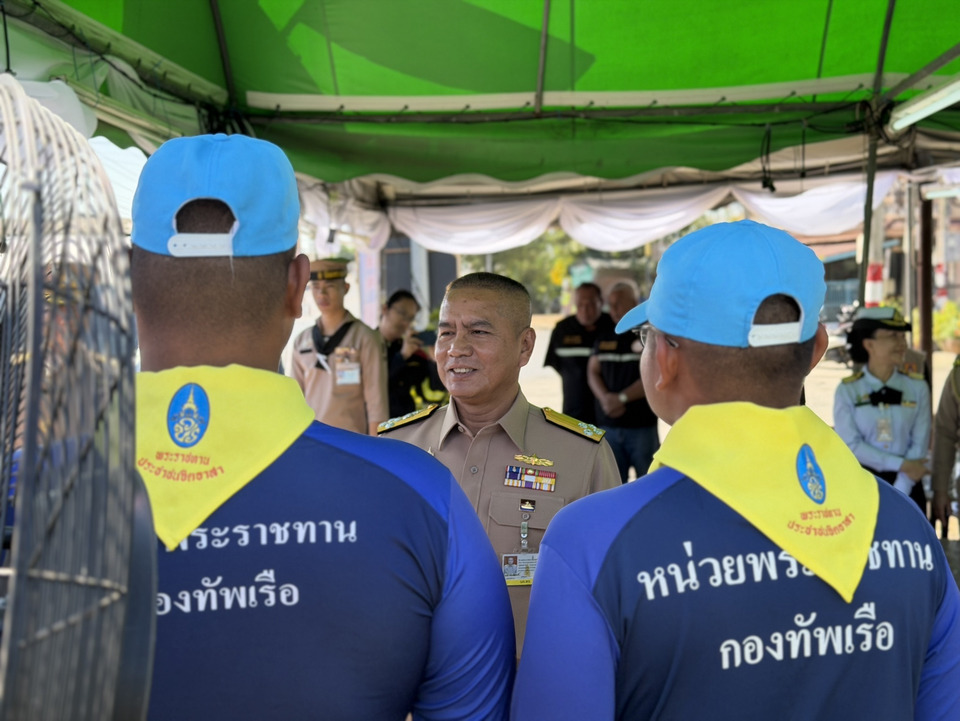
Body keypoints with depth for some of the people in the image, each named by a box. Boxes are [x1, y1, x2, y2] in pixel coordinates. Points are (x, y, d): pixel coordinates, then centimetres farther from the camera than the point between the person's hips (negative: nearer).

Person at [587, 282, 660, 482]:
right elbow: (593, 370, 9)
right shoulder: (604, 336, 13)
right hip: (608, 425, 4)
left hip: (642, 426, -4)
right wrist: (605, 397, -9)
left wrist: (622, 398, -14)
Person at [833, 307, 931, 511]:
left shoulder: (917, 387, -1)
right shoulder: (847, 390, -6)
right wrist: (901, 464, -16)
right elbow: (851, 445, -11)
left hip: (908, 488, 2)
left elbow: (920, 446, -6)